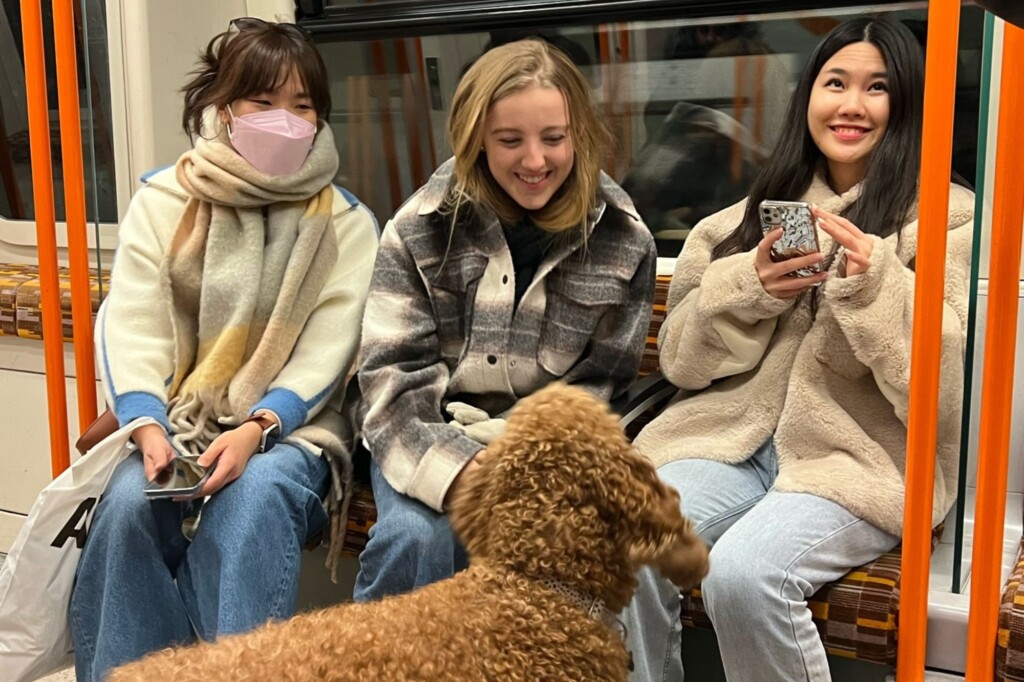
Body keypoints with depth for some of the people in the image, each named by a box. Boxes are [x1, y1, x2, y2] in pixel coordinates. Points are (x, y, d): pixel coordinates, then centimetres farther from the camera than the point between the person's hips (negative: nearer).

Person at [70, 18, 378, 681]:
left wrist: (255, 429, -21)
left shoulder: (348, 222, 2)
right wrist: (148, 427, -21)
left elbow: (326, 349, -6)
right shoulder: (162, 201, 5)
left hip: (288, 427, -1)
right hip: (175, 419, 2)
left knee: (255, 496, -34)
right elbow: (132, 324, -4)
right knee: (129, 504, -28)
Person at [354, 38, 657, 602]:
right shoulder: (422, 227, -5)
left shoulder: (622, 242, -3)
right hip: (431, 442, 0)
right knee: (417, 537, -29)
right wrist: (459, 470, -27)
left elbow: (599, 387, 3)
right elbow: (394, 376, -8)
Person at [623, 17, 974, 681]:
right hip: (737, 435, 4)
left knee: (744, 575, -29)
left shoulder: (948, 217, 2)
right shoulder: (764, 207, 15)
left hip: (863, 457, -3)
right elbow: (682, 357, 10)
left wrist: (873, 282, -21)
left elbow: (939, 383, -8)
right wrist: (751, 287, -8)